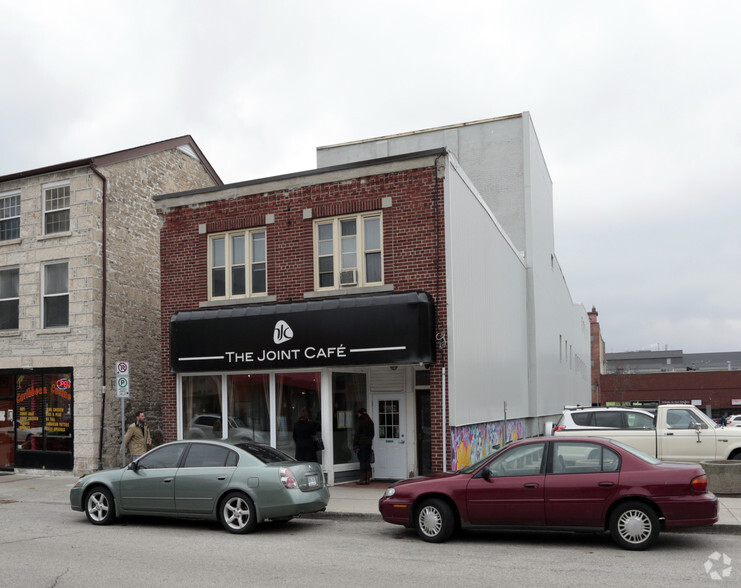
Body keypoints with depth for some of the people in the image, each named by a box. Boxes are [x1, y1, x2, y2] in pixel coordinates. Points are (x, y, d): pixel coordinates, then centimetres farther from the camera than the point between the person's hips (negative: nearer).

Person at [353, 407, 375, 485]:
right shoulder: (370, 422, 8)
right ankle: (368, 479, 12)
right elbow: (373, 434, 14)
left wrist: (356, 446, -10)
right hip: (369, 444, 6)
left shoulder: (360, 423, -12)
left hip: (361, 444, -6)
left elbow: (357, 435, -13)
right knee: (367, 461, 10)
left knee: (362, 462, -3)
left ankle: (363, 480, -1)